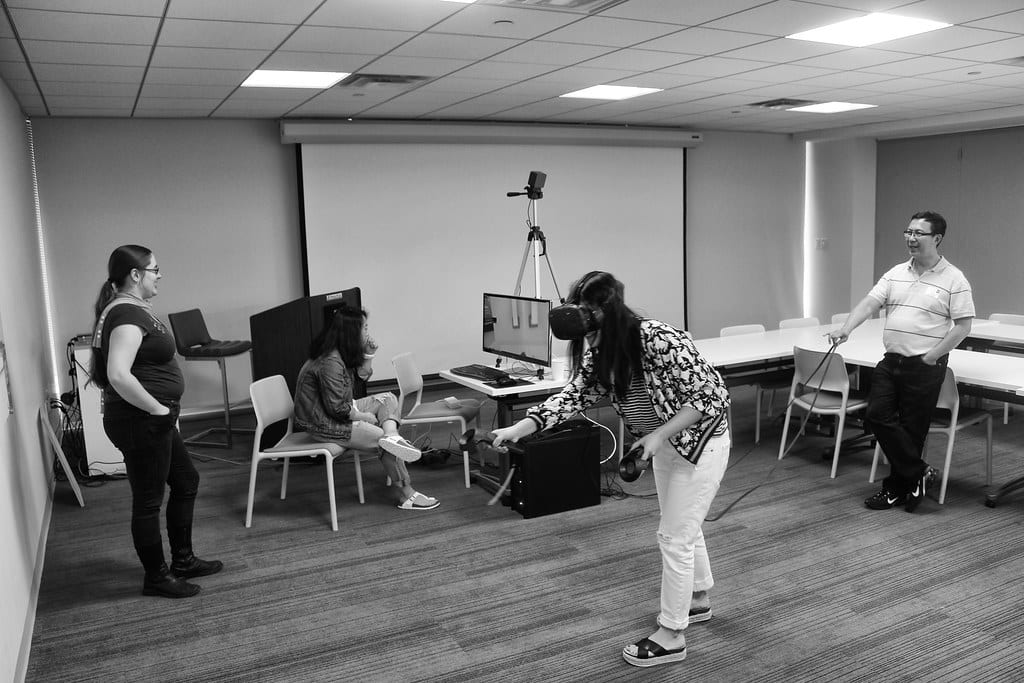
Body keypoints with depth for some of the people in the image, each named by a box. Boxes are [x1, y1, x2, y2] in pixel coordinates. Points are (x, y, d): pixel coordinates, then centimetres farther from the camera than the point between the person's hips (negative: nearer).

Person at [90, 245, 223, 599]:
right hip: (140, 423, -11)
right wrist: (158, 408, -21)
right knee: (148, 500, 4)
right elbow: (118, 375, -33)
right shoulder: (128, 314, -21)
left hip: (153, 422, 11)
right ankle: (156, 577, 21)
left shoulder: (131, 308, 11)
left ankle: (183, 559, 33)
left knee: (186, 481, 20)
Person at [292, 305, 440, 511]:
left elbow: (363, 374, 15)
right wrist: (363, 416, -13)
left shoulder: (341, 354, 2)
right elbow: (337, 408, -28)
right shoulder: (330, 362, -28)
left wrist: (369, 354, -2)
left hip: (339, 411, 10)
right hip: (323, 424, -10)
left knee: (388, 399, 6)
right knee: (383, 441, -11)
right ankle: (407, 496, -1)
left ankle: (392, 436, -21)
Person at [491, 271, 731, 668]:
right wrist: (519, 428, -25)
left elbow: (708, 396, -26)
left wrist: (657, 435, -29)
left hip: (701, 439, -8)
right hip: (665, 443, 8)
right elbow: (572, 396, -14)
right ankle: (698, 601, 44)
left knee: (675, 536, -3)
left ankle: (670, 638, 10)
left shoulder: (660, 341, -32)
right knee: (681, 529, 21)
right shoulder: (600, 355, -8)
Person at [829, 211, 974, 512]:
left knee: (911, 429, 2)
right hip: (890, 361, 5)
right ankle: (919, 472, 12)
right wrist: (846, 328, -18)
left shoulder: (953, 279, -5)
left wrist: (931, 357, -12)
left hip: (925, 366, -5)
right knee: (878, 414, -2)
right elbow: (870, 303, -1)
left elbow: (963, 326, -8)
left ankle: (897, 489, 16)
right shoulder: (896, 273, 9)